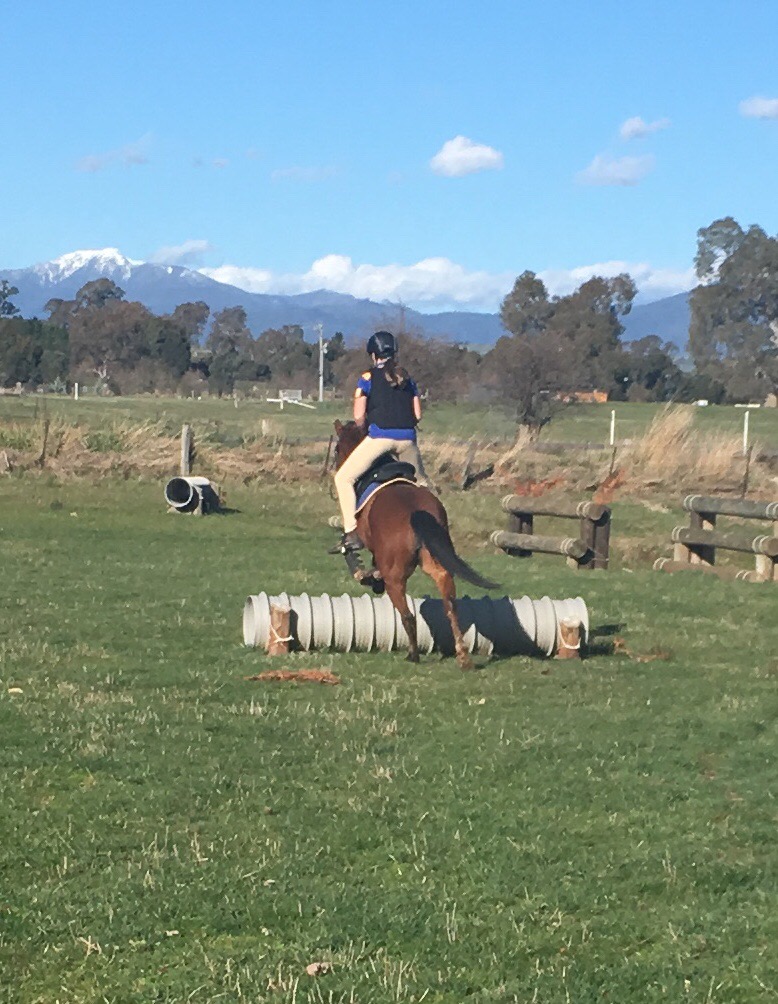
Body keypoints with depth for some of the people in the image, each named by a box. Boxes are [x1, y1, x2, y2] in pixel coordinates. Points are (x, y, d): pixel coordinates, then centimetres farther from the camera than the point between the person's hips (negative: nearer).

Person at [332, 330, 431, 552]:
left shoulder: (368, 378, 4)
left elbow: (358, 417, -1)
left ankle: (352, 534, -9)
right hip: (407, 440, 5)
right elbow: (417, 415, 12)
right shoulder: (407, 379, 16)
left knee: (343, 478, 3)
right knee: (421, 483, 27)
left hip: (380, 436, -4)